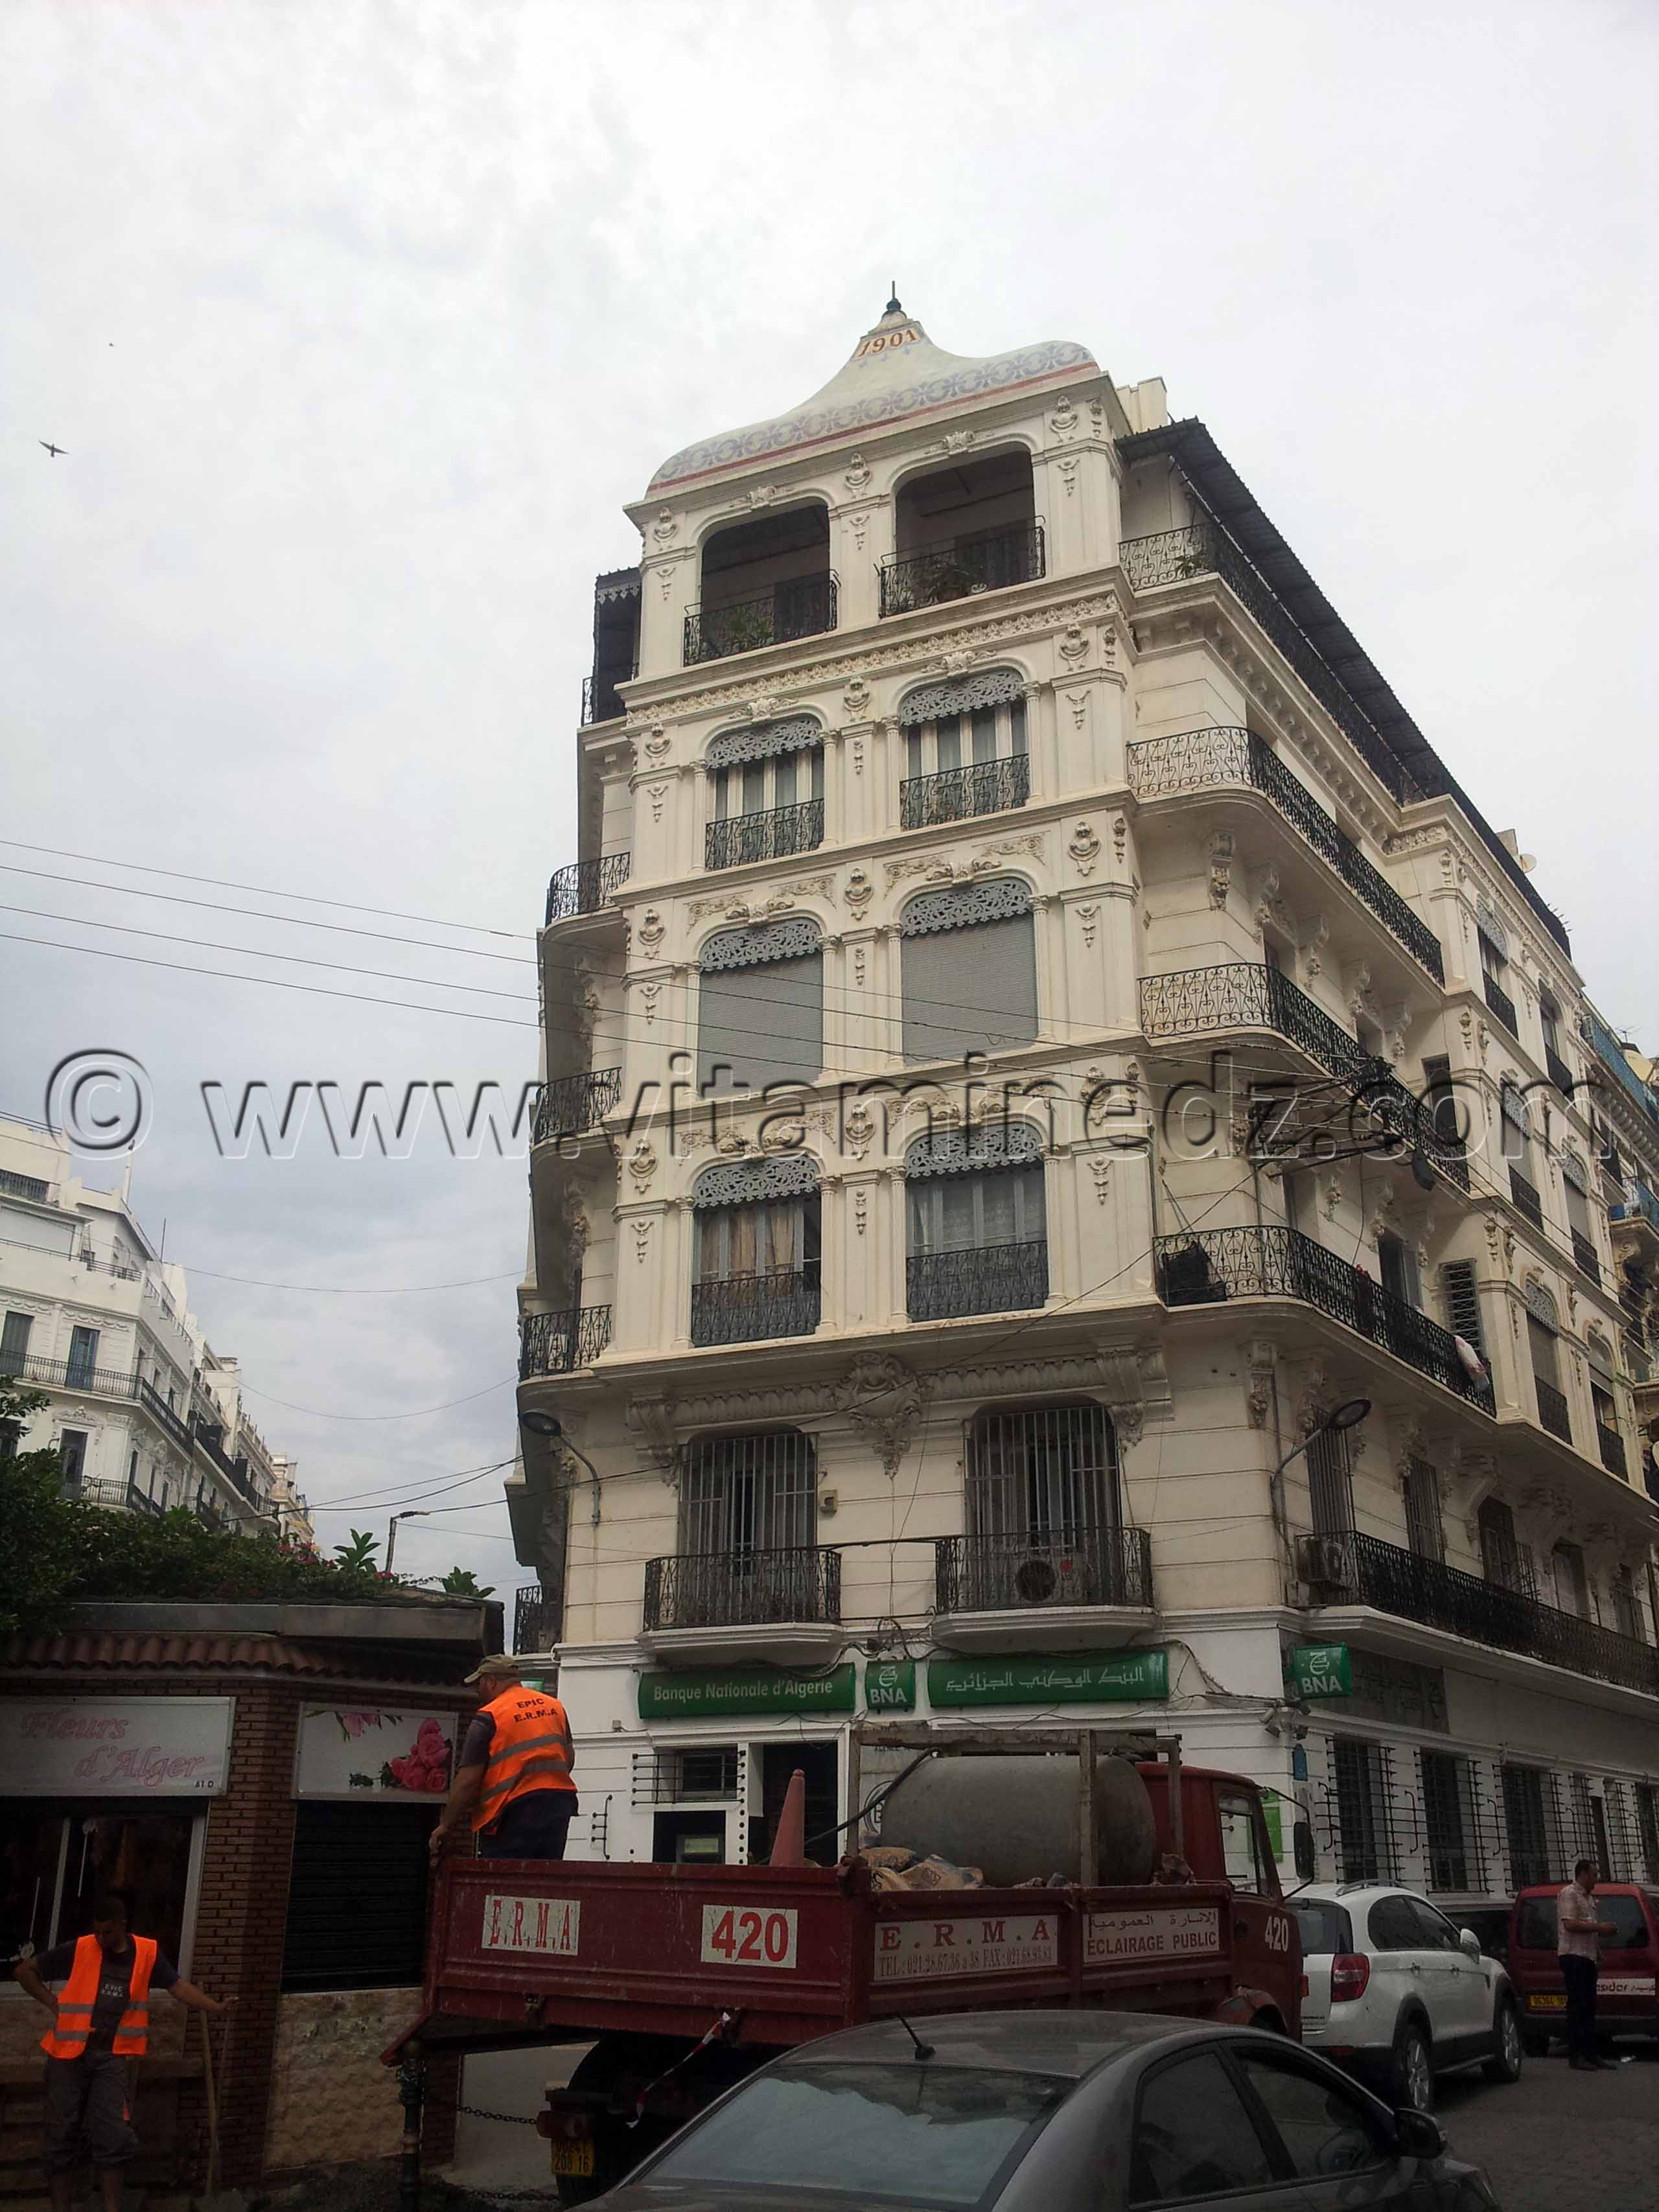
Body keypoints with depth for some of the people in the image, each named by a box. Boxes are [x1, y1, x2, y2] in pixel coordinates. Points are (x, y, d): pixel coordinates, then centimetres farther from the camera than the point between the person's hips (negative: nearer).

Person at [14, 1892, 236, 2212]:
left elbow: (178, 1986, -5)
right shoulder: (78, 1949, -7)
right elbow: (25, 1970, 2)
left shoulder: (148, 1953, -2)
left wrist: (216, 2007, -19)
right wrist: (53, 2005, -6)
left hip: (113, 2056, 1)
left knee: (113, 2135, -1)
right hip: (70, 2053, 0)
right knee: (62, 2135, 5)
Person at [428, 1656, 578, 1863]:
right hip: (560, 1805, 6)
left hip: (516, 1810, -6)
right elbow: (569, 1758, 20)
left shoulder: (488, 1718, -6)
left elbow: (467, 1781, -8)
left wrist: (446, 1825, 1)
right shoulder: (555, 1706, 13)